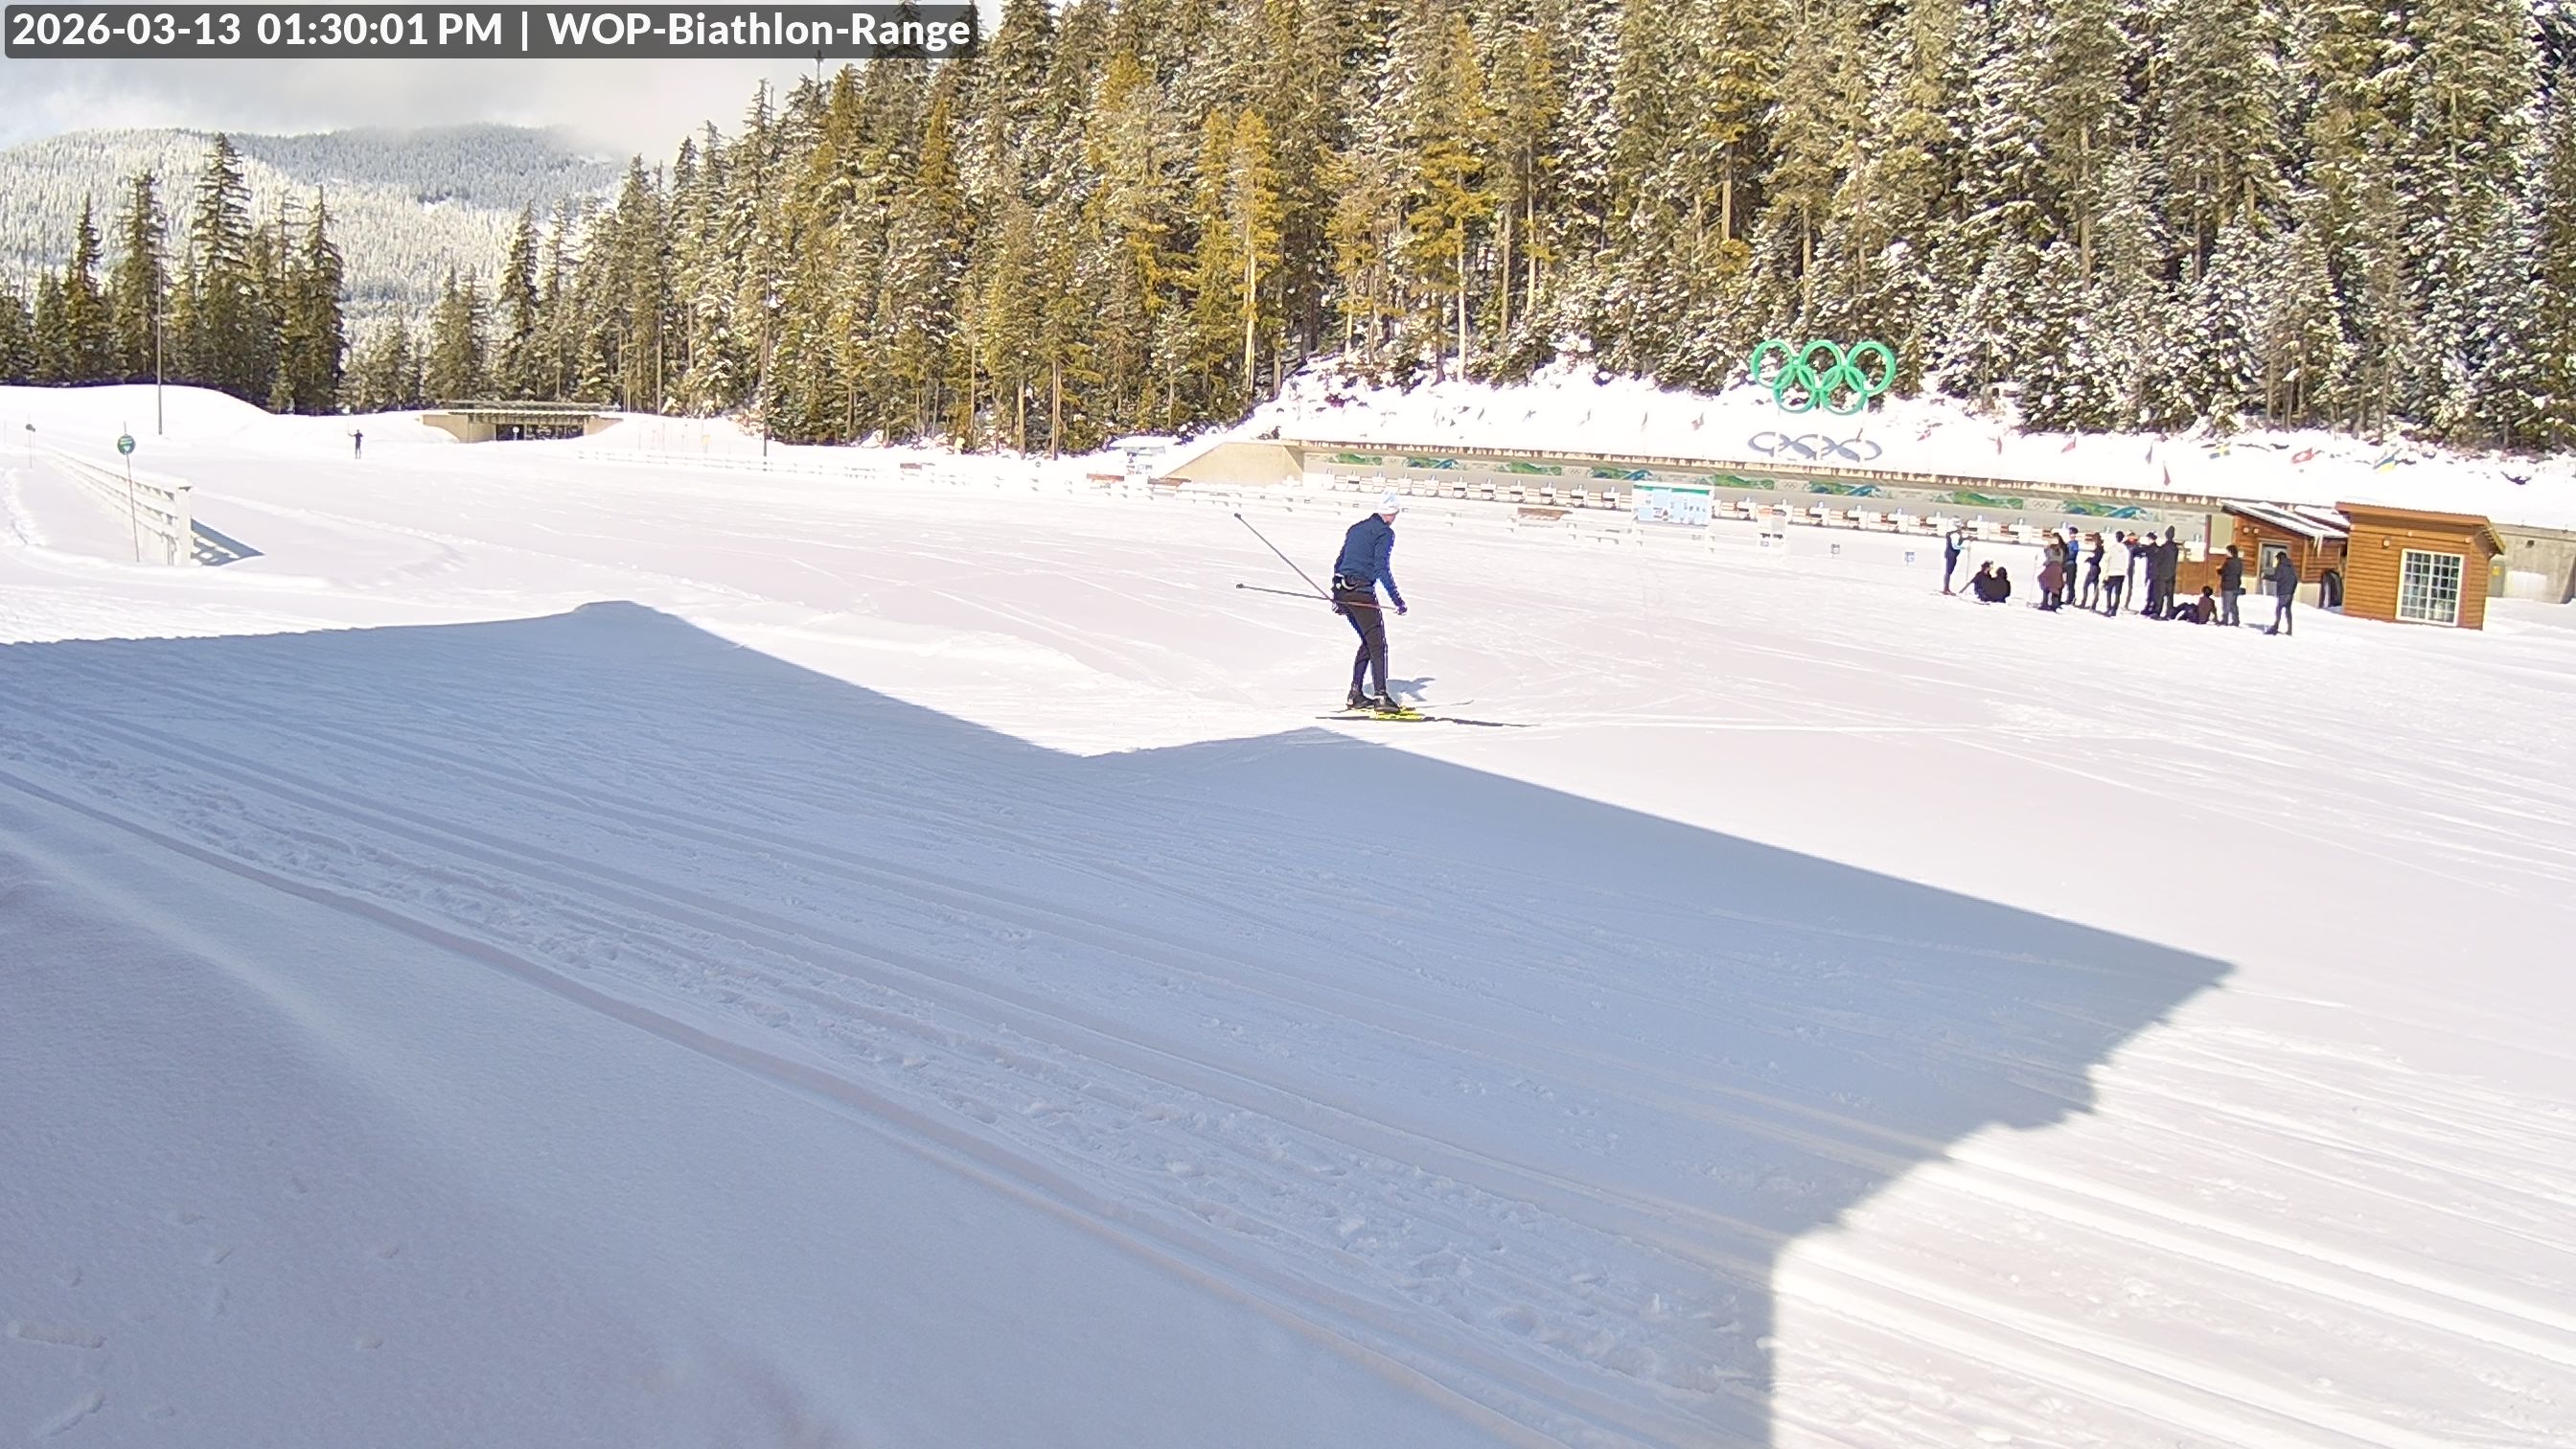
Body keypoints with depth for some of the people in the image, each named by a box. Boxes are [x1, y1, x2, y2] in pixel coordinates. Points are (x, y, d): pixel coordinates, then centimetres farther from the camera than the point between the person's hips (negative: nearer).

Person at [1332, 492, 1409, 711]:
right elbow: (1382, 569, -14)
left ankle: (1355, 694, 16)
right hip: (1362, 592, -8)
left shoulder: (1356, 528, 19)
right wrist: (1397, 599, -14)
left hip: (1342, 592, 8)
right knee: (1378, 645, -4)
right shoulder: (1385, 532, -5)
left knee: (1368, 641, 18)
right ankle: (1382, 697, -12)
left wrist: (1336, 597, 29)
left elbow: (1339, 563, 22)